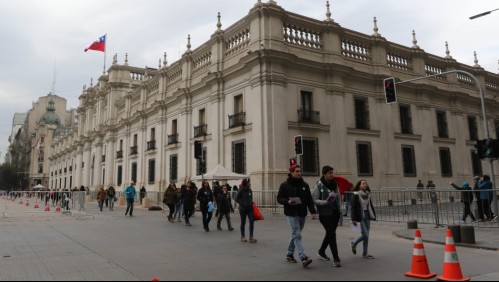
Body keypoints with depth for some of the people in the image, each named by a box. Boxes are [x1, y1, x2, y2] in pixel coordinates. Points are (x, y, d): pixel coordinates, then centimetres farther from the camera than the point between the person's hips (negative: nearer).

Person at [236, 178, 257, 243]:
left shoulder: (249, 190, 8)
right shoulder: (241, 190, -10)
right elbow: (237, 199, -10)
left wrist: (251, 203, 2)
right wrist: (243, 204, -16)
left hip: (250, 208, 5)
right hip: (243, 209, -5)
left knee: (251, 221, -7)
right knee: (243, 223, 7)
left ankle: (251, 237, -4)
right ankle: (243, 237, 21)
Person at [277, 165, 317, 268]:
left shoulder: (304, 185, 9)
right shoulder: (285, 185, -4)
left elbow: (309, 200, 8)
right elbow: (279, 198, -2)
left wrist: (313, 211, -2)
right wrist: (287, 202, -21)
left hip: (302, 214, 5)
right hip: (292, 214, -5)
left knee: (295, 234, 15)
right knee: (297, 235, -12)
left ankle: (289, 255, 30)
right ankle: (303, 258, -18)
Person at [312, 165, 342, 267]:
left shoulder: (335, 184, 6)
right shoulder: (319, 186, -10)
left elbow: (338, 198, 15)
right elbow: (314, 200, -11)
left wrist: (339, 210, 10)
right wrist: (325, 202, -24)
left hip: (335, 213, 6)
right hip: (325, 214, -6)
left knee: (330, 234, 17)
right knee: (331, 234, -8)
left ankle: (321, 252, 37)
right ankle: (336, 259, -1)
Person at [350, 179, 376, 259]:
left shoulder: (368, 194, 11)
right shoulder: (356, 195, -9)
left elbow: (370, 206, 17)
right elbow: (353, 207, -11)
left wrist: (373, 215, 8)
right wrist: (354, 219, -15)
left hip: (367, 217, 6)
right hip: (360, 217, -6)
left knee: (366, 235, 7)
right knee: (365, 235, -9)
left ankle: (365, 253, 18)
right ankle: (354, 243, 17)